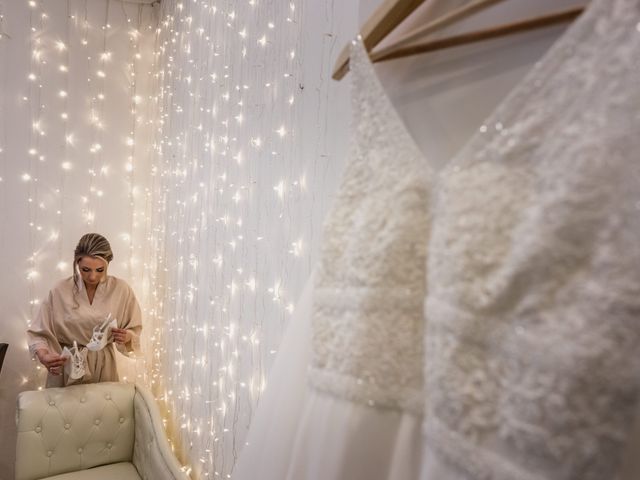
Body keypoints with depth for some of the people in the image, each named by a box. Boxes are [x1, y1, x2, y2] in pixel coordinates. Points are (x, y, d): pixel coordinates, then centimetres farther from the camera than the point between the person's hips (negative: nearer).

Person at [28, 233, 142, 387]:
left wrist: (126, 336, -19)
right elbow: (39, 333, -6)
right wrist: (43, 355, -24)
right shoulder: (60, 290, -12)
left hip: (103, 367, 1)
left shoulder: (121, 289, -10)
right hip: (66, 368, 0)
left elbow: (134, 328, 1)